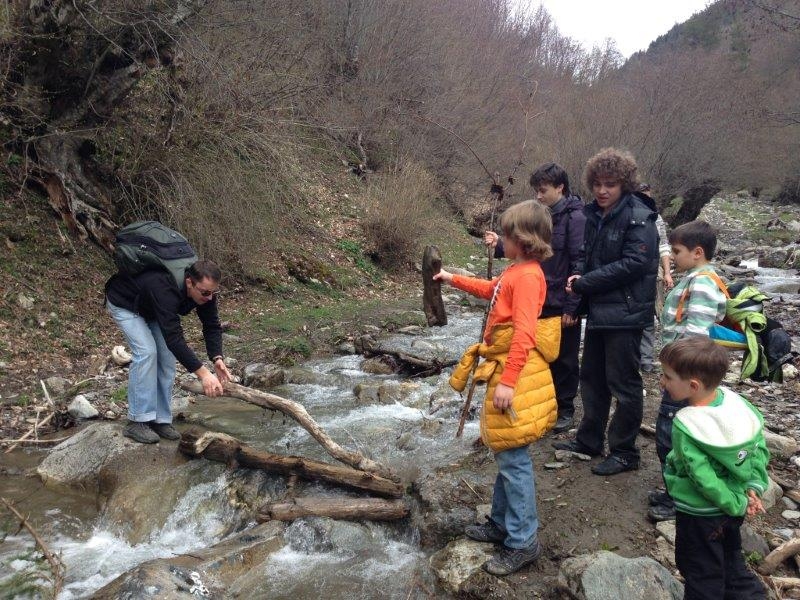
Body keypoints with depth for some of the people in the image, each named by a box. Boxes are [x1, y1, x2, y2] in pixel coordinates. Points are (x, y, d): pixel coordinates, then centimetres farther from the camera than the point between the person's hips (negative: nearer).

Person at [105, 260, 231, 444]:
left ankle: (161, 420, 3)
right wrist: (203, 373, -53)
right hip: (124, 303, -7)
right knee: (146, 351, -22)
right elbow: (174, 337, -49)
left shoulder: (204, 291, -24)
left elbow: (212, 326, -18)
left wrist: (217, 358, -35)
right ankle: (136, 422, -13)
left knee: (167, 356, -5)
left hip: (151, 308, 7)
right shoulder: (165, 290, -45)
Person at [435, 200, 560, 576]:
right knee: (507, 454, 18)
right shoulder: (517, 272, 12)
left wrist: (507, 382, -26)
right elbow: (490, 290, 34)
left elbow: (524, 334, -24)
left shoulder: (527, 275, -17)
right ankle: (502, 524, 31)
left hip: (516, 375, -10)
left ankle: (523, 542, 8)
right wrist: (454, 279, 39)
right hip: (507, 372, 10)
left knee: (513, 458, -4)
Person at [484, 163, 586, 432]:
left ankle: (565, 409, 24)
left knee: (564, 359, 8)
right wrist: (499, 245, -4)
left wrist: (571, 307, -18)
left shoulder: (575, 218, -14)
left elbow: (580, 265, -17)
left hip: (563, 306, -7)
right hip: (541, 302, 7)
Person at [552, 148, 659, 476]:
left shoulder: (638, 217, -14)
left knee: (623, 383, 2)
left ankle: (624, 452, 16)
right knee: (592, 377, 17)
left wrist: (584, 283, -18)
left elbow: (634, 264, -22)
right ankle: (589, 440, 32)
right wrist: (580, 277, -3)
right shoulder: (594, 214, 10)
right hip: (598, 309, 8)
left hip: (625, 313, -8)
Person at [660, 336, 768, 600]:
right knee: (730, 561, 28)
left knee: (702, 578, 14)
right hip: (731, 511, 7)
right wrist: (754, 486, -5)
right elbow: (760, 447, -4)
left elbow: (705, 480, -27)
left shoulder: (685, 426, -30)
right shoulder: (734, 400, -13)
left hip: (700, 514, -6)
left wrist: (737, 505, -14)